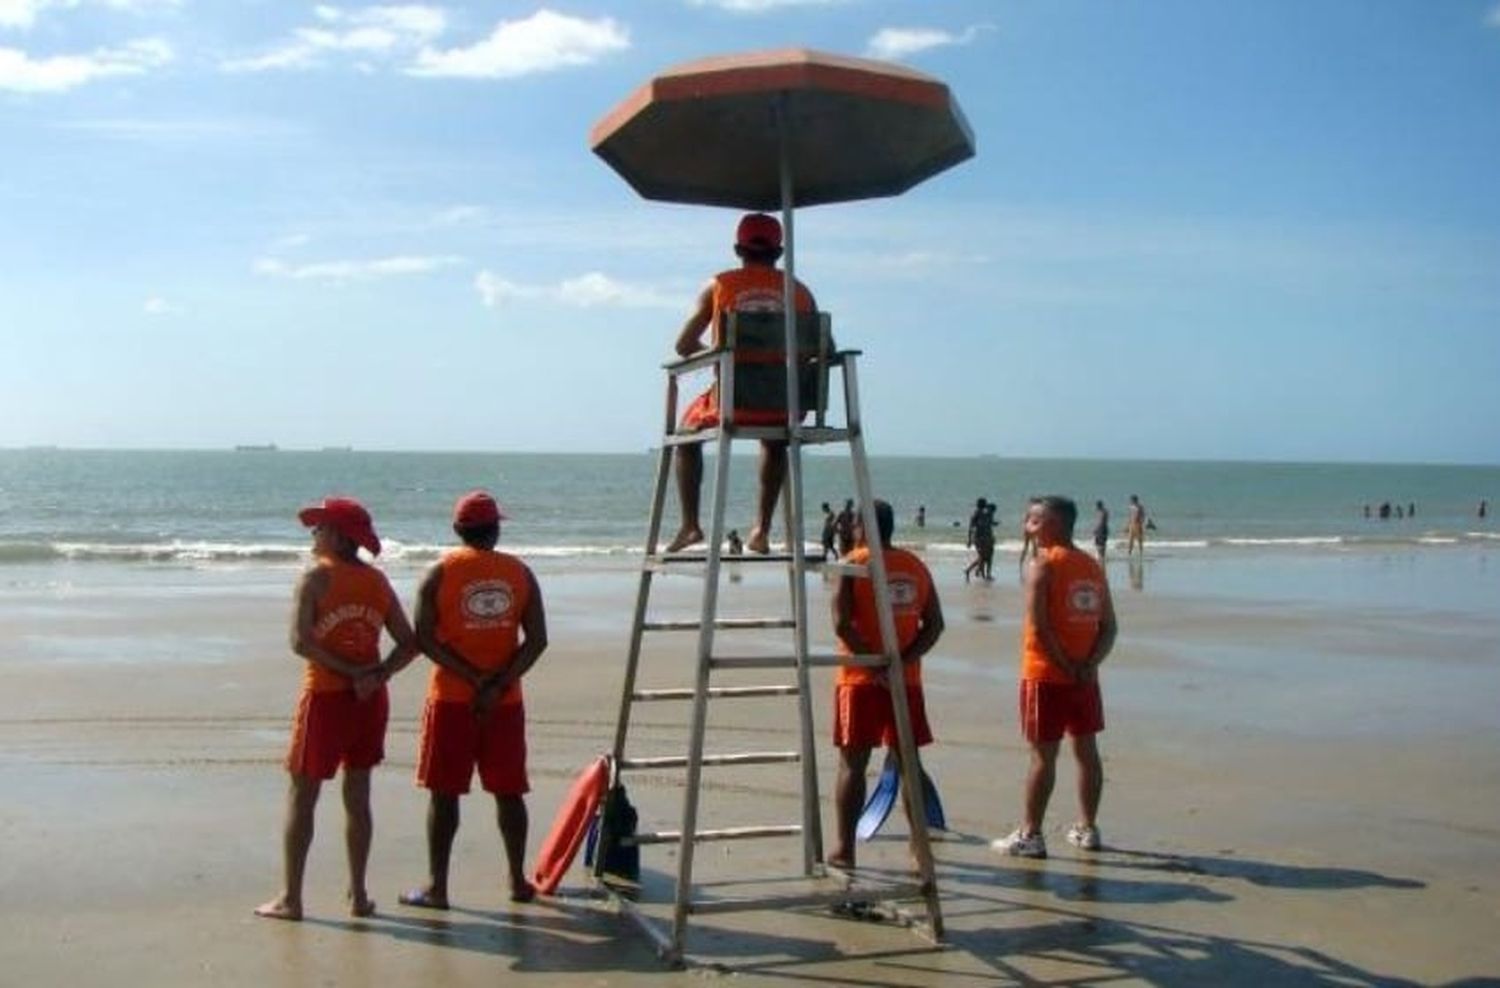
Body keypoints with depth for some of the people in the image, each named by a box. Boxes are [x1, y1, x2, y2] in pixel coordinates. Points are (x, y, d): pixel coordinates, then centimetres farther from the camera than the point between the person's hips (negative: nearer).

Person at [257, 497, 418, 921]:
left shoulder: (316, 576, -7)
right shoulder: (378, 582, 8)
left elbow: (301, 642, -17)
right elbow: (409, 643, 6)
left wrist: (350, 672, -13)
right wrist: (377, 674, -7)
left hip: (325, 697, -5)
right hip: (370, 700, 5)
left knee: (301, 797, 5)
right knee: (357, 797, 13)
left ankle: (290, 898, 8)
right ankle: (358, 895, 16)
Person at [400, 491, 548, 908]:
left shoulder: (440, 573, -2)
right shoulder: (520, 573, 3)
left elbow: (425, 639, -9)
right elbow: (537, 640, -4)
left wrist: (473, 678, -11)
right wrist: (499, 685, -9)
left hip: (451, 700, -2)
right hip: (506, 702, 2)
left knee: (444, 793, 4)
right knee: (508, 792, 11)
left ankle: (437, 887, 5)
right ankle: (518, 882, 19)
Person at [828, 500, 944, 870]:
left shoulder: (853, 564, -4)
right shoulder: (916, 566, 8)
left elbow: (842, 624, -14)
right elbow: (934, 624, 2)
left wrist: (875, 663, -12)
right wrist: (904, 660, -5)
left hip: (860, 678, -4)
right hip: (907, 680, 4)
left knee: (853, 763, 3)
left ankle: (844, 848, 4)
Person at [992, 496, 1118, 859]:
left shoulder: (1043, 565, -11)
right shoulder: (1093, 567, 10)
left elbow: (1039, 626, -19)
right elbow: (1109, 627, 6)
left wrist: (1067, 665, -14)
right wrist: (1088, 664, -3)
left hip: (1046, 675, -6)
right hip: (1085, 677, 6)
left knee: (1043, 755, -2)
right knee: (1086, 750, 13)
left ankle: (1030, 835, 4)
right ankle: (1087, 829, 22)